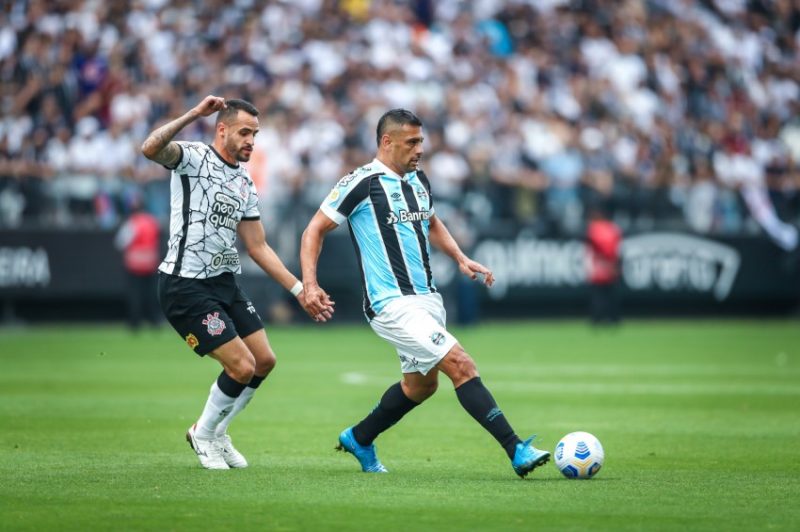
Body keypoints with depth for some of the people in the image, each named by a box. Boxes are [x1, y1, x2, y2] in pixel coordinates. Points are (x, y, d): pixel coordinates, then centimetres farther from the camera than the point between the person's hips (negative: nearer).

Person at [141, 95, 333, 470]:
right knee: (242, 367, -11)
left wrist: (300, 291, 11)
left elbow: (258, 247, 16)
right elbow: (150, 149, -31)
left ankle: (215, 433, 28)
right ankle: (204, 435, 14)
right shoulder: (193, 158, -9)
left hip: (224, 282, 8)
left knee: (264, 361, 8)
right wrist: (194, 114, -35)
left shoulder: (245, 183, 13)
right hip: (186, 285, -8)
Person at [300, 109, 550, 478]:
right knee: (461, 366, -18)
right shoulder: (360, 184, -11)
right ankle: (517, 452, -20)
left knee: (420, 384, 20)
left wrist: (461, 259, 14)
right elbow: (315, 230, -5)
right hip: (391, 305, -9)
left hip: (426, 298, 9)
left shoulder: (419, 180, 10)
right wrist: (309, 285, -16)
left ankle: (358, 440, 40)